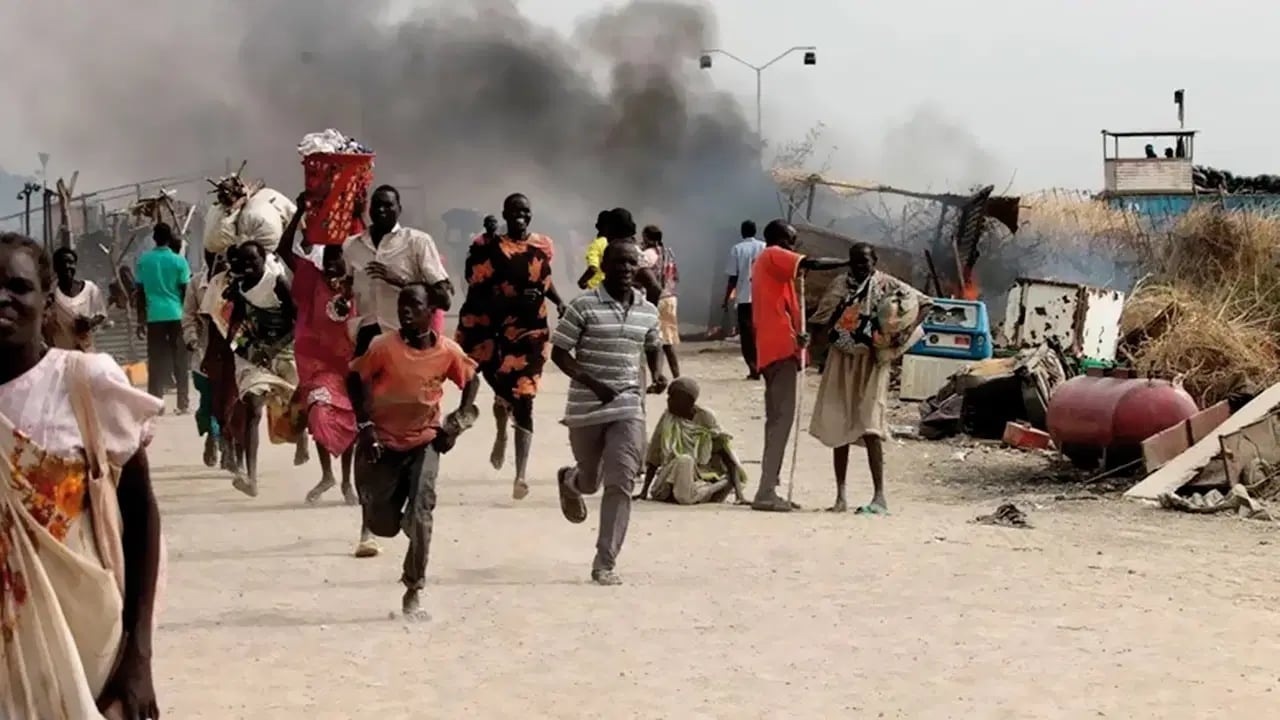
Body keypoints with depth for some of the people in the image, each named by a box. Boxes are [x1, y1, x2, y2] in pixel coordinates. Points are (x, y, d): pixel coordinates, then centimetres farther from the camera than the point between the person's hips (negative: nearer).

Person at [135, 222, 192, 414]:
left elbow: (140, 293, 4)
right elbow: (185, 291, -2)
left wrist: (141, 320, 11)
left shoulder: (143, 260, 2)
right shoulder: (178, 260, -4)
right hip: (176, 315, -1)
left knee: (156, 362, 5)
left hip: (154, 316, 2)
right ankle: (183, 403, 5)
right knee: (180, 361, 5)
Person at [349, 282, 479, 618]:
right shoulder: (384, 347, -18)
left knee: (420, 517, -15)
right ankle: (372, 509, 44)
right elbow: (357, 380, -6)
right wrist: (365, 425, -13)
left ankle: (414, 591, 0)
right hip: (383, 442, 0)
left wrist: (459, 420, -6)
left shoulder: (448, 351, -12)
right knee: (385, 525, 5)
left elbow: (471, 380, 6)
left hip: (424, 442, 0)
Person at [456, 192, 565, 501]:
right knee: (503, 390, 11)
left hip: (531, 331, 2)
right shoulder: (490, 248, -8)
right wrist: (513, 301, -25)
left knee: (523, 400, -5)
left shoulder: (542, 246, 6)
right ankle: (501, 433, 48)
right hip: (496, 329, -1)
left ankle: (521, 475, -11)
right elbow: (477, 296, -13)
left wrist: (560, 302, 7)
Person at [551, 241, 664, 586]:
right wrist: (593, 384, -20)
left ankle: (605, 563, -4)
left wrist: (657, 373, 1)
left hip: (629, 406, 2)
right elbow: (559, 353, -8)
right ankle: (569, 481, 54)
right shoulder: (584, 306, -10)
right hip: (586, 406, -2)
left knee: (620, 483, -9)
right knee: (591, 481, 15)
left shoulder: (648, 311, 4)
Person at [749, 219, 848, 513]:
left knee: (777, 419, 12)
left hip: (772, 350, 11)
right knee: (781, 419, -14)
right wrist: (848, 262, -9)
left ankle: (768, 490, 12)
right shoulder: (774, 256, -3)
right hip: (781, 349, -11)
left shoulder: (765, 264, 26)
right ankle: (766, 492, -19)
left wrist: (795, 334, 14)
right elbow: (812, 263, -19)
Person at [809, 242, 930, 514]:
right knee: (838, 428, 4)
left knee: (869, 427, -13)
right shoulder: (839, 285, 9)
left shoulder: (886, 285, -3)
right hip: (841, 362, 5)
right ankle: (840, 496, 11)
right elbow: (822, 319, 13)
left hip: (871, 362, -5)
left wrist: (903, 334, -12)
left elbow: (924, 304, -3)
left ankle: (879, 496, -13)